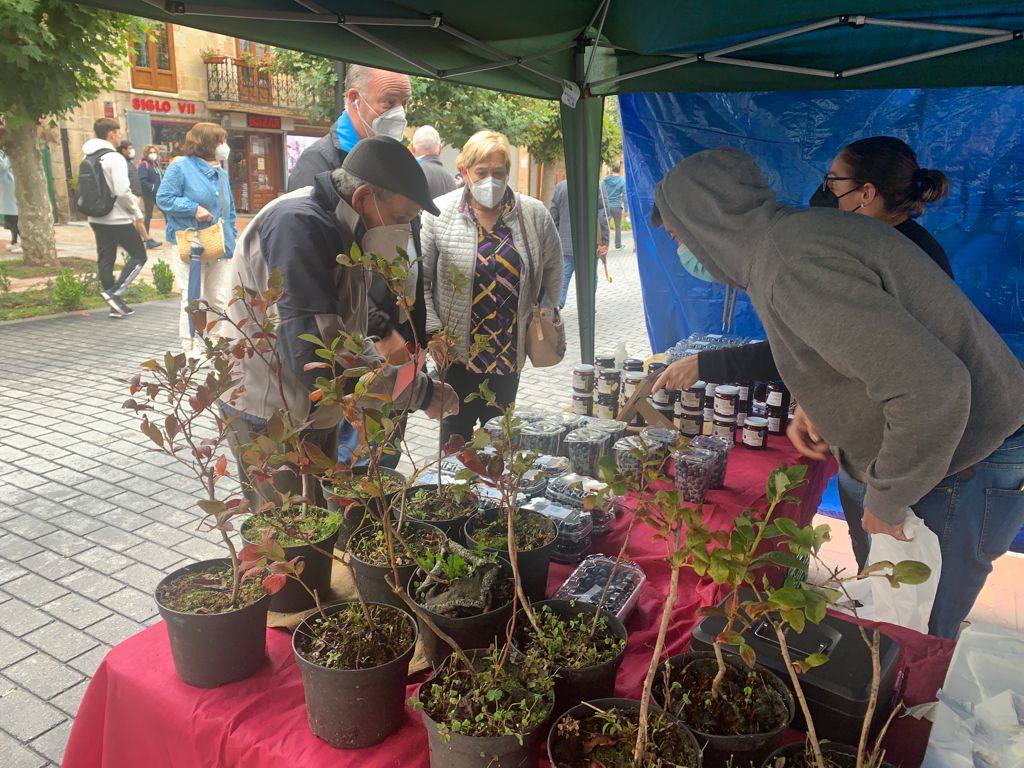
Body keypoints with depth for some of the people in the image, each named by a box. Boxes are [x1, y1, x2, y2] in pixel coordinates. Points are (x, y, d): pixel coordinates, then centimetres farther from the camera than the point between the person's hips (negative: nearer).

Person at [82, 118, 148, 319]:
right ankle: (115, 292, -8)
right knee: (138, 256, 5)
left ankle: (116, 306, 13)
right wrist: (137, 213, -8)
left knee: (105, 260, 9)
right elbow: (123, 191, -20)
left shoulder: (88, 158, 10)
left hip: (96, 219, 8)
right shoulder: (115, 158, -15)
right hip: (118, 219, -8)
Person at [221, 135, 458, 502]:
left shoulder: (337, 229, 7)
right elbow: (318, 358, -33)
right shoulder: (298, 225, -25)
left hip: (313, 414, 9)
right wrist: (420, 392, -26)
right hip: (274, 421, -9)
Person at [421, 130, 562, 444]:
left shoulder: (534, 214, -2)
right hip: (458, 349, -2)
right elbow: (419, 277, -6)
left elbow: (552, 267, 12)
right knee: (456, 429, 10)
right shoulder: (440, 214, -7)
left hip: (510, 349, 2)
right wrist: (432, 330, -11)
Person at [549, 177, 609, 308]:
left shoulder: (560, 187, 1)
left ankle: (556, 305, -9)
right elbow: (603, 217, -7)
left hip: (565, 243, 2)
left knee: (563, 276, 5)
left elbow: (553, 216, 5)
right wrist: (604, 242, -1)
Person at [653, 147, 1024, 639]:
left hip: (968, 468, -9)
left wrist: (886, 502, -19)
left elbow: (933, 389, -34)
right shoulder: (799, 229, 6)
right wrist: (818, 406, 8)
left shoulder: (793, 267, -27)